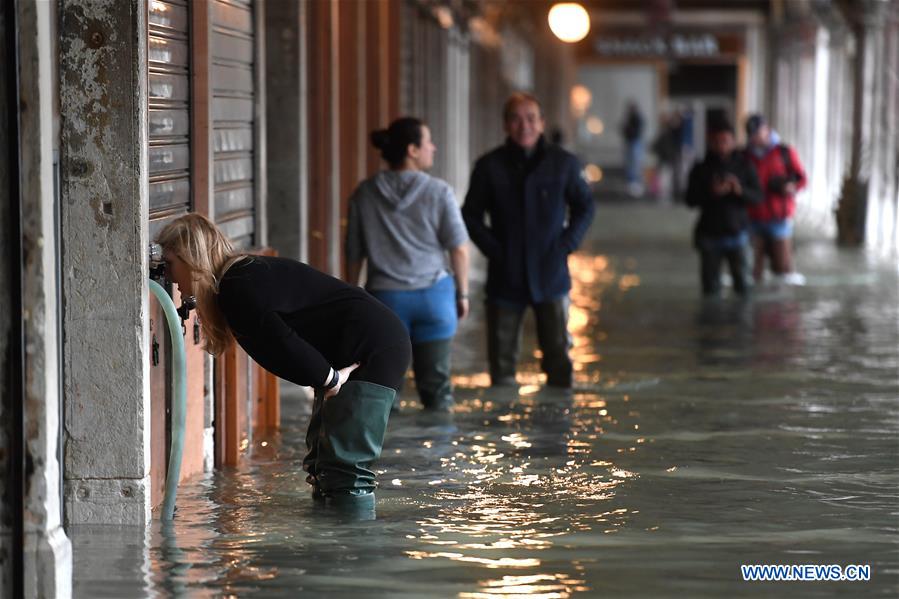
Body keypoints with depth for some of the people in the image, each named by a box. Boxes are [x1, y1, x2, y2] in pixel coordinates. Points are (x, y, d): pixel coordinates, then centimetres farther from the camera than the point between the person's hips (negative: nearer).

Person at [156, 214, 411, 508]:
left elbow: (280, 344, -24)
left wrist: (328, 379, -13)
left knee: (347, 471, -15)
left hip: (373, 351, -11)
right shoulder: (246, 273, 13)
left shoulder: (237, 289, -19)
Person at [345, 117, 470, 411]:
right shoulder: (439, 192, -6)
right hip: (434, 295, -1)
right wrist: (462, 293, 6)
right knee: (436, 383, 7)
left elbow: (354, 254, 4)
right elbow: (459, 248, -6)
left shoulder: (365, 194, 0)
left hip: (385, 296, 1)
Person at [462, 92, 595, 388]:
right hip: (505, 277, 0)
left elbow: (585, 206, 11)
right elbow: (471, 215, 8)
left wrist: (566, 245, -3)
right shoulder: (489, 166, 1)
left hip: (551, 276, 0)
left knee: (559, 353, 0)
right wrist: (494, 250, -5)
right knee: (501, 357, 3)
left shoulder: (563, 163, 1)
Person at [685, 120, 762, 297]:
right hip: (709, 234, 0)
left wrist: (741, 190, -20)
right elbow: (691, 200, -3)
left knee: (742, 283, -5)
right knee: (711, 286, 2)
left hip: (736, 233, 0)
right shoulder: (701, 169, 1)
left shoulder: (743, 166, 3)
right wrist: (712, 193, -20)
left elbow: (758, 196, 1)